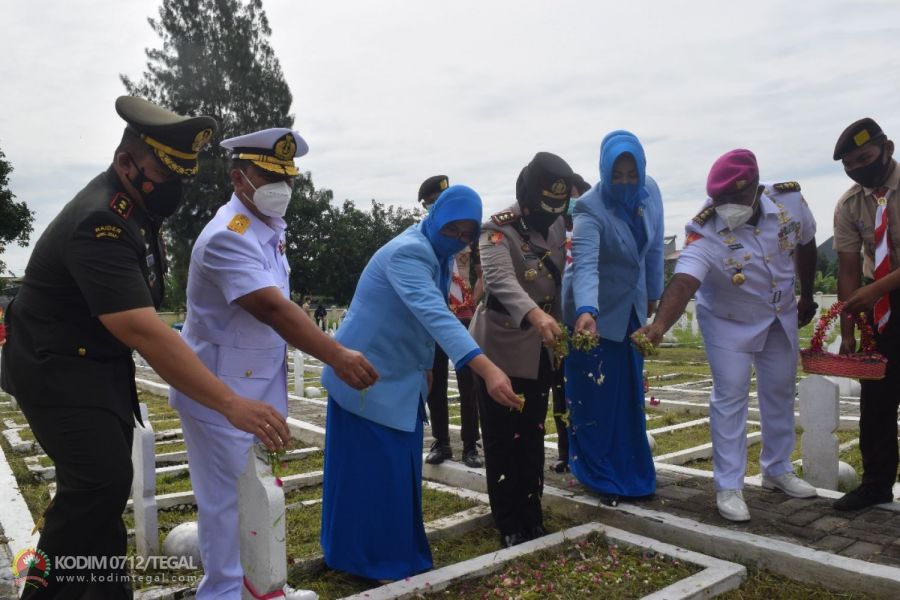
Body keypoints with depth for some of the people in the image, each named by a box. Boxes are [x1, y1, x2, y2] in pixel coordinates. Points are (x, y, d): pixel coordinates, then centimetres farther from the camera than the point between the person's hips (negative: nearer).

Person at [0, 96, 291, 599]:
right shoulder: (100, 225, -30)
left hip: (104, 364, 9)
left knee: (106, 482, 13)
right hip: (57, 369, -9)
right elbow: (144, 332, -39)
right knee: (102, 481, -17)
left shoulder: (137, 205, 1)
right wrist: (231, 403, -43)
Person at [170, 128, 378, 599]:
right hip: (219, 391, -9)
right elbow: (272, 308, -30)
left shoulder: (271, 228, 8)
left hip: (255, 387, 9)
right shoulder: (229, 237, -21)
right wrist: (338, 357, -32)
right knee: (224, 499, 4)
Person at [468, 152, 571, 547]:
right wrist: (536, 315, -51)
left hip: (540, 351, 7)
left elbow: (566, 277, 11)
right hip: (501, 349, -6)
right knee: (501, 440, 1)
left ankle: (532, 518, 27)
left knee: (532, 437, 14)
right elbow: (501, 280, -34)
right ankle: (509, 525, 14)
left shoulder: (557, 228, 6)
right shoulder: (497, 230, -17)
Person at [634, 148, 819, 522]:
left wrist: (807, 296, 10)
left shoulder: (790, 201, -19)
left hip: (782, 316, 5)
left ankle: (777, 471, 34)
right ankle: (728, 486, 6)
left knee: (780, 393, 15)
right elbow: (683, 282, -46)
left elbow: (805, 245, 0)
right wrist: (659, 326, -64)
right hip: (729, 323, -5)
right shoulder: (704, 233, -32)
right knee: (730, 398, -6)